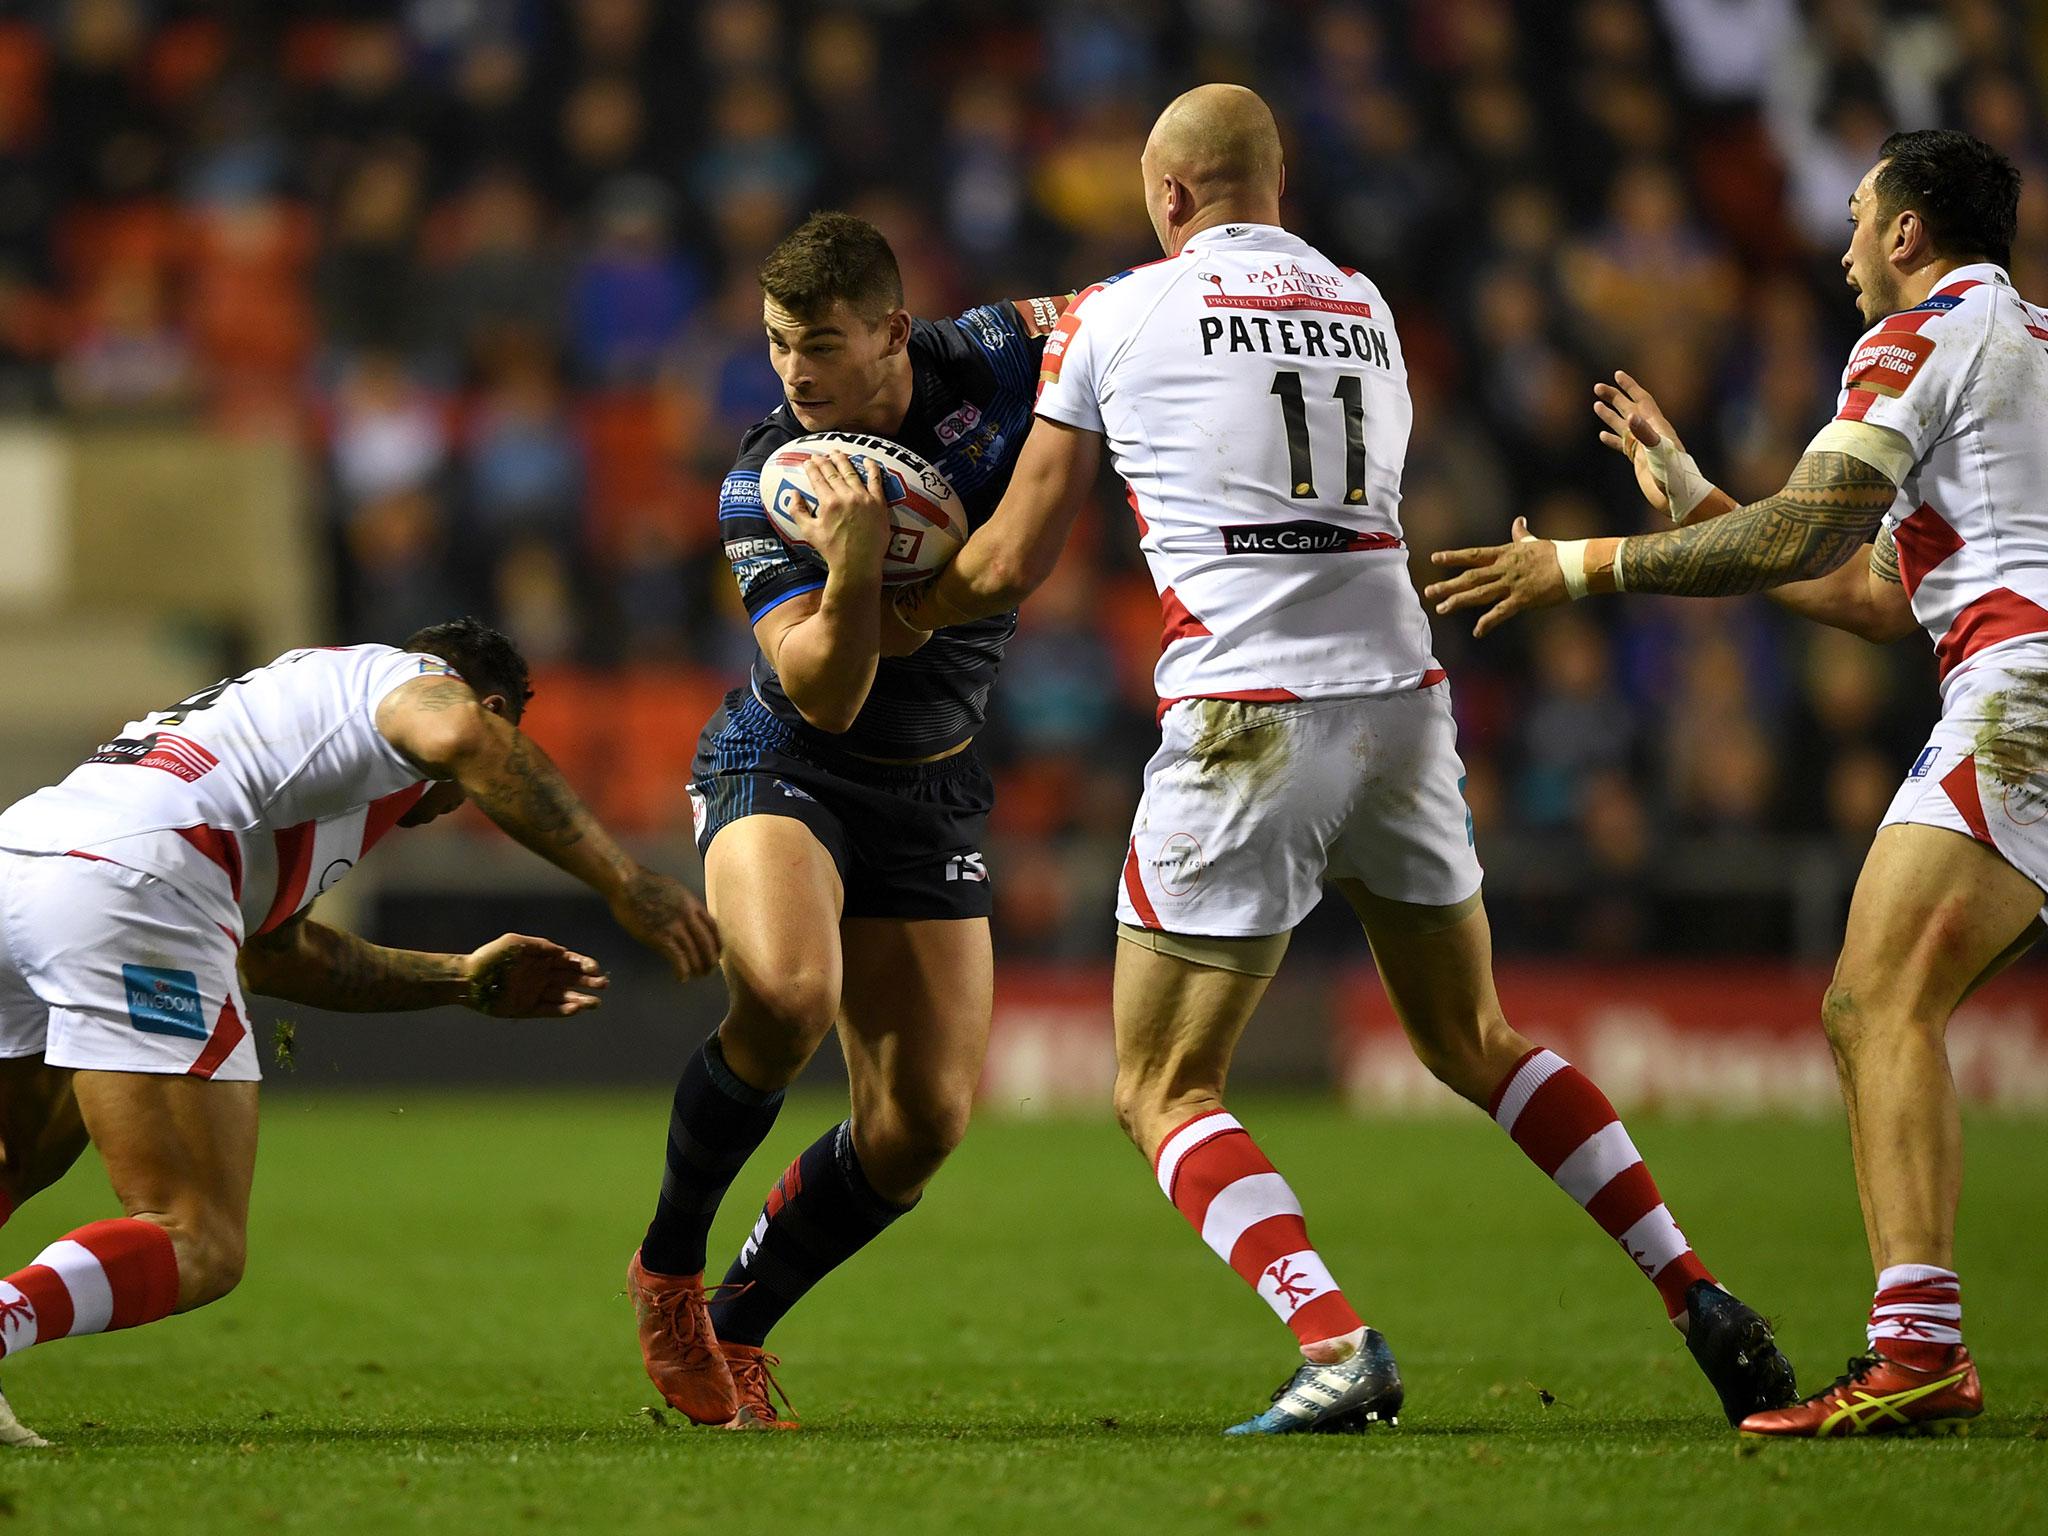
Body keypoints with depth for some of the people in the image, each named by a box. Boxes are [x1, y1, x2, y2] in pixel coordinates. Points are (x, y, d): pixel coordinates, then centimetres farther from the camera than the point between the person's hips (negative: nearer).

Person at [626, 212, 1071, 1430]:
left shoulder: (992, 361, -13)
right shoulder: (765, 487, -20)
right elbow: (826, 692, -27)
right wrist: (855, 569, -44)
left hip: (932, 792, 4)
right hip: (785, 768, -4)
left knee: (926, 1119, -2)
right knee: (785, 997, -34)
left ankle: (736, 1329, 18)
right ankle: (669, 1261, -9)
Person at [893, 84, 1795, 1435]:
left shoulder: (1120, 315, 3)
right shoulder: (1367, 311, 16)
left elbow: (1012, 564, 7)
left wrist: (894, 610, 25)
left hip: (1248, 717, -5)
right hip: (1402, 695, 5)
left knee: (1164, 1090, 2)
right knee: (1478, 1045, 21)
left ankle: (1337, 1347, -19)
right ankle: (1704, 1306, 12)